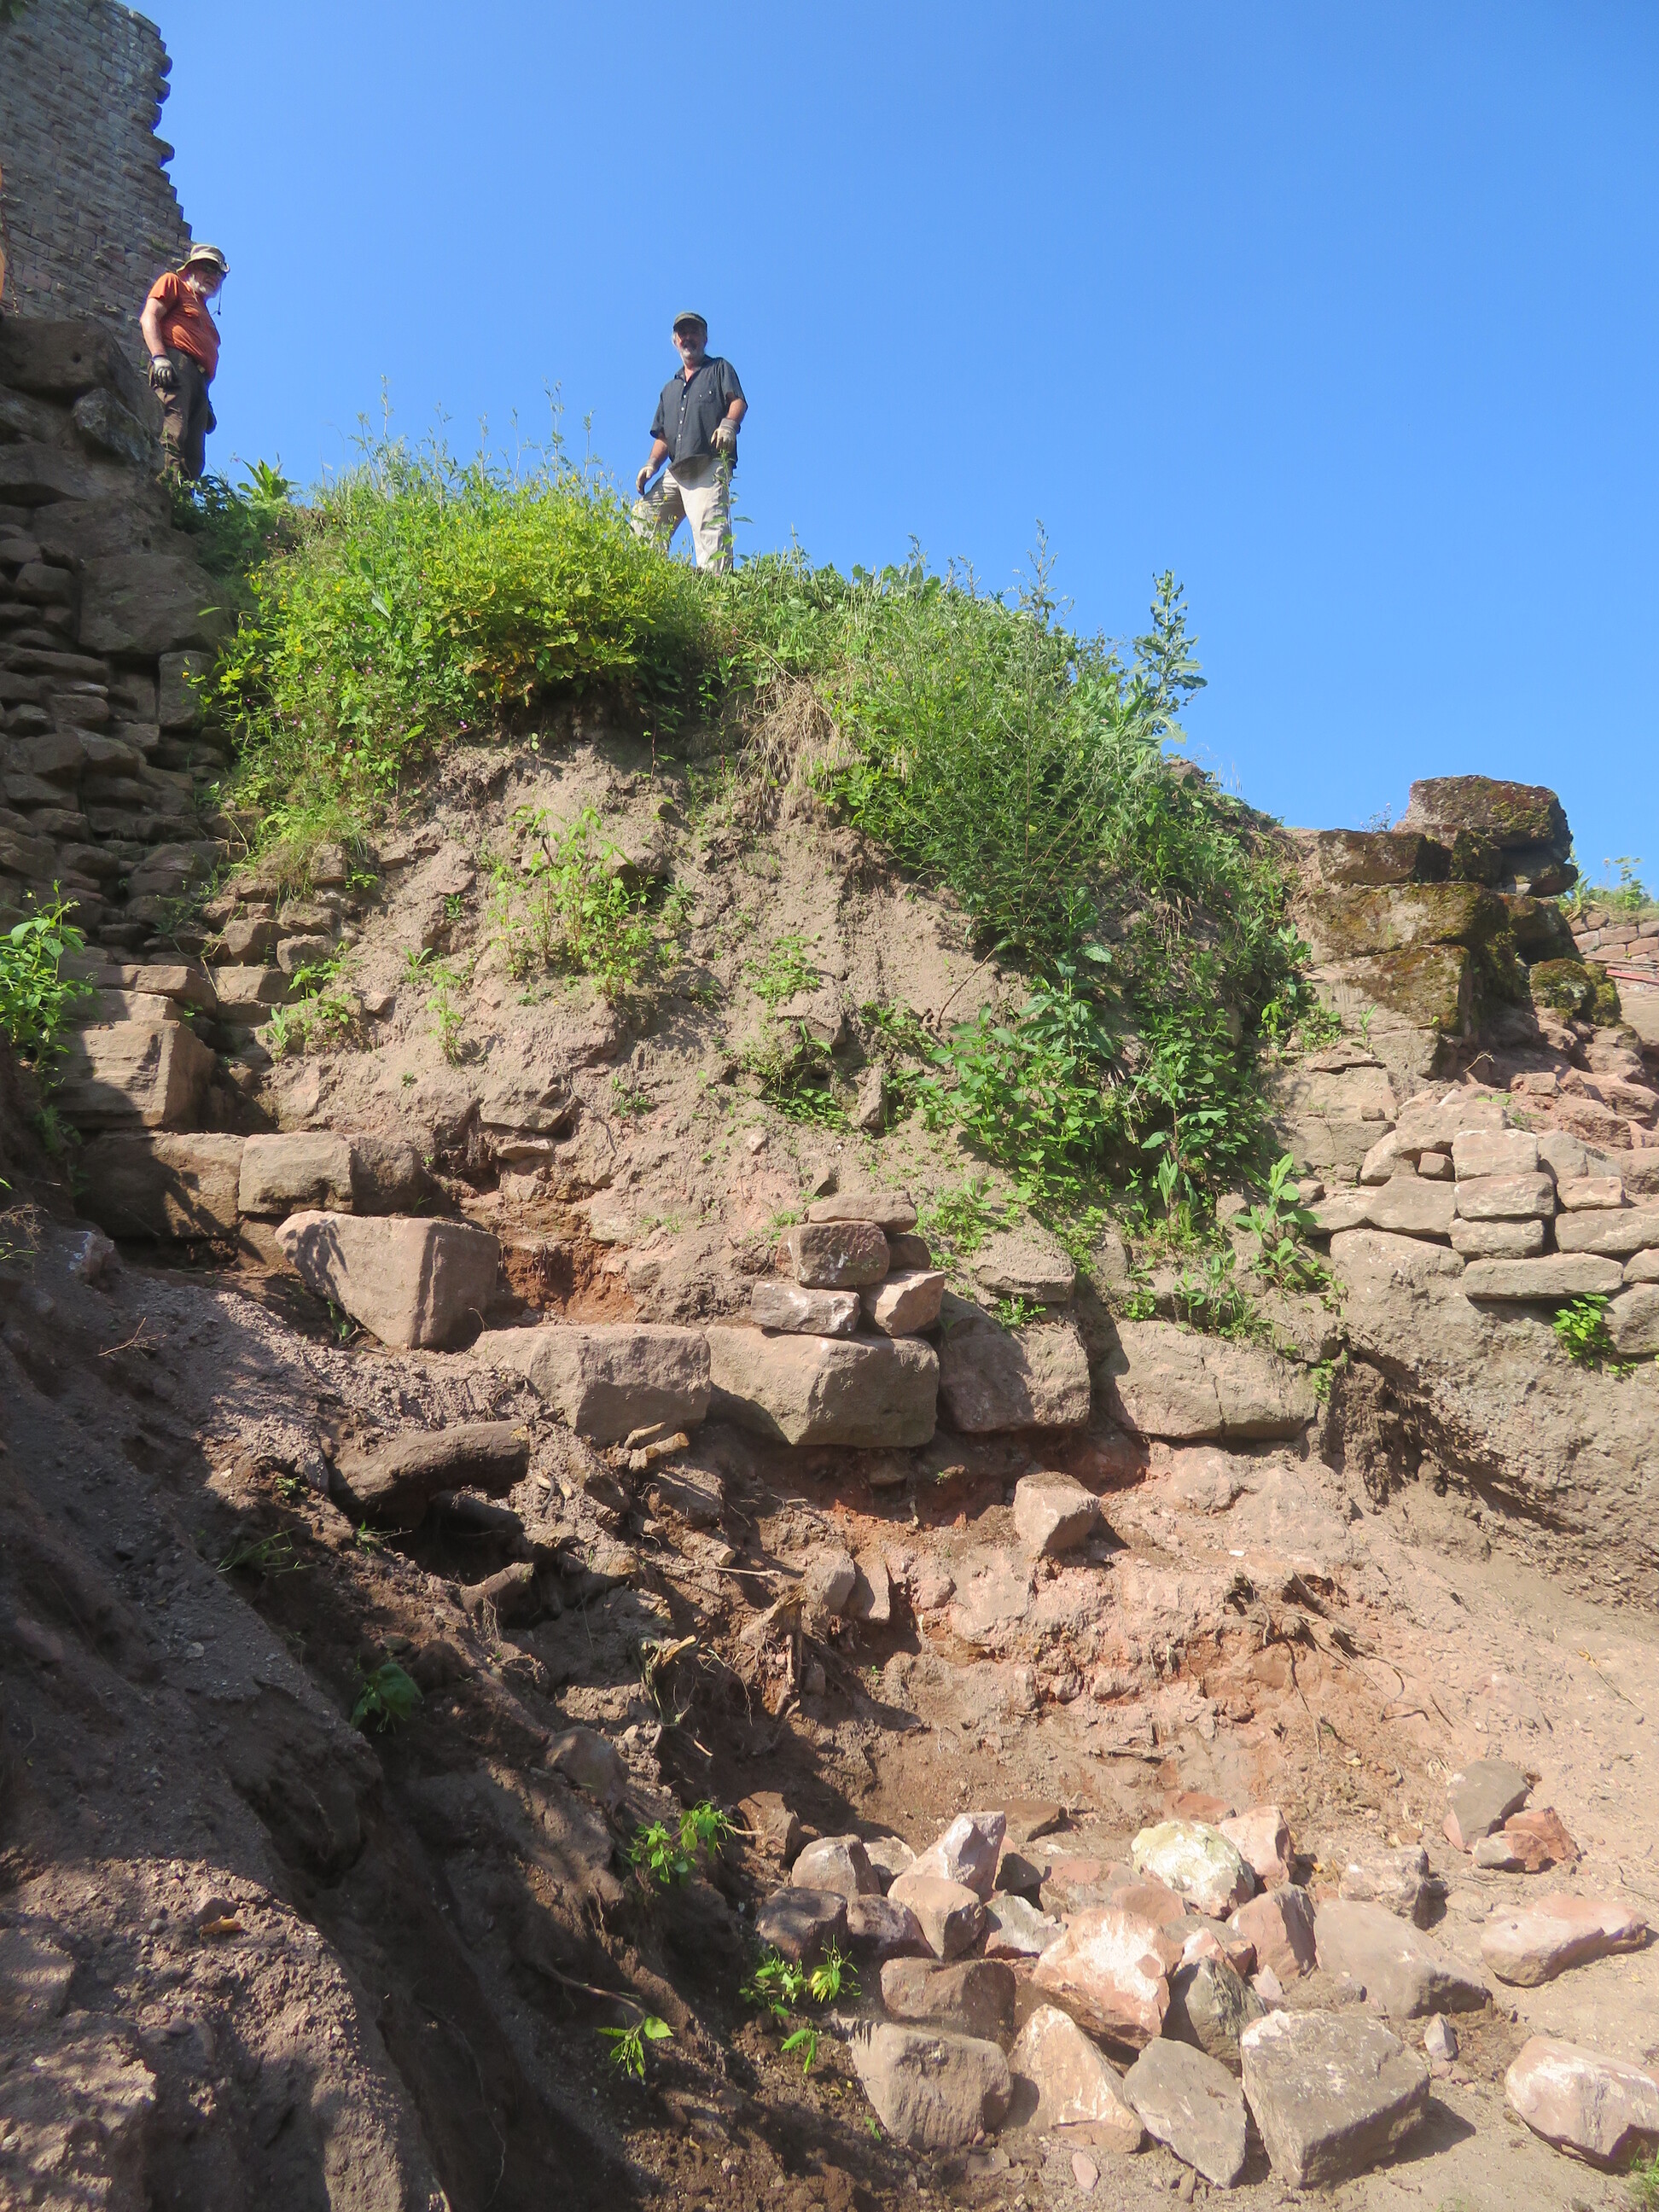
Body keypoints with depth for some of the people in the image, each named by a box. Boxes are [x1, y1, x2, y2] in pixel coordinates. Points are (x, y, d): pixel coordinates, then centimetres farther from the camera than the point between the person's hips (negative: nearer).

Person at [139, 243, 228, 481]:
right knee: (172, 434, -27)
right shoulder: (173, 282, 18)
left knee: (194, 456, -7)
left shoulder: (203, 310, 38)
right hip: (175, 363, -8)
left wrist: (207, 404, 20)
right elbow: (149, 317, 2)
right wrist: (159, 356, -15)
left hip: (199, 381, 8)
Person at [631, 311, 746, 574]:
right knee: (642, 519, -3)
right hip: (675, 471, 7)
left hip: (710, 466, -7)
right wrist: (652, 464, 9)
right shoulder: (670, 388, 33)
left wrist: (728, 424, -24)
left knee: (709, 529, -25)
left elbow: (739, 401, -2)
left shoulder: (719, 368, 17)